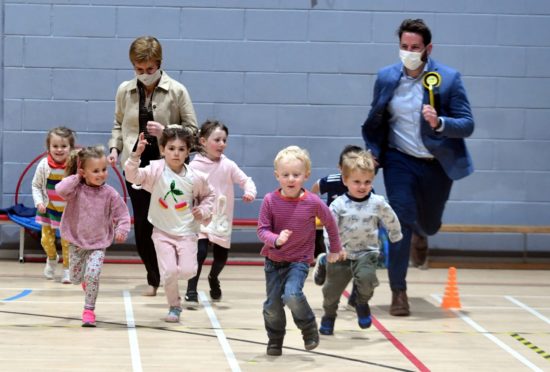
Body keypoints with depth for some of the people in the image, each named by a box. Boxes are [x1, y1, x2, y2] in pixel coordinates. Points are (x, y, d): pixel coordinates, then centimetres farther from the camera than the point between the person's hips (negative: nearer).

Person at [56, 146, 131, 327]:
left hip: (98, 245, -1)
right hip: (76, 242, 1)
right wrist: (75, 177, -24)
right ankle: (87, 281, 51)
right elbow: (60, 190, -31)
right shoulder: (77, 189, -11)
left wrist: (122, 230, -17)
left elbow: (122, 214, -2)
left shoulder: (109, 193, -9)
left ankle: (89, 310, -7)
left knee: (92, 275, -20)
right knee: (75, 278, 14)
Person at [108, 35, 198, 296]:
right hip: (136, 164, 3)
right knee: (142, 224, 3)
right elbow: (119, 124, 18)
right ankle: (154, 278, 18)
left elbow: (192, 129, 0)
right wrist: (115, 148, 1)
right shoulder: (125, 91, 6)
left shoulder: (176, 91, -4)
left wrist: (166, 132, -16)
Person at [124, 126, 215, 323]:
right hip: (163, 232, -1)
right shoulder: (156, 171, -10)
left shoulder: (195, 178, -5)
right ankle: (174, 306, 14)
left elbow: (209, 195, 14)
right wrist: (136, 155, -37)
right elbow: (132, 175, -24)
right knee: (169, 272, -11)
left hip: (186, 232, 1)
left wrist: (203, 211, -3)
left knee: (187, 271, -13)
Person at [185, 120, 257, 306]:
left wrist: (250, 192, -22)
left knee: (221, 256, 10)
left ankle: (213, 279, 42)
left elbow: (246, 180, -2)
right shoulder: (195, 166, -8)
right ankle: (191, 291, -10)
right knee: (200, 251, -19)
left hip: (222, 221, 3)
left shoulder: (228, 165, -1)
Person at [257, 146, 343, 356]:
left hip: (299, 261, -2)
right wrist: (276, 239, -30)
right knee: (272, 305, 4)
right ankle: (274, 342, 27)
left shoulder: (313, 202, -13)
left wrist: (335, 249, 15)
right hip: (273, 260, 2)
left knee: (292, 294, -25)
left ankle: (309, 328, 2)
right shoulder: (270, 201, -12)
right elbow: (262, 230, -9)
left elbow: (330, 223, 4)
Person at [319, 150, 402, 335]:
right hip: (342, 254, 1)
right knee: (332, 288, 9)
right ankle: (329, 317, 39)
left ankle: (362, 303, 4)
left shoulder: (378, 203, -6)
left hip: (367, 253, 0)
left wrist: (396, 240, 16)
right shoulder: (339, 204, -11)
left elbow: (392, 222, 7)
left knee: (366, 278, -29)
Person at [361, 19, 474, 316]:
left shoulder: (448, 79, -12)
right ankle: (398, 291, -4)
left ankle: (420, 235, 57)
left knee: (429, 225, 17)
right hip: (400, 160, 0)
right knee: (401, 220, -14)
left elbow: (467, 124, -15)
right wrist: (372, 152, 0)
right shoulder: (386, 77, -4)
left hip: (437, 164, 0)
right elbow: (375, 121, 11)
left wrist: (439, 123, -32)